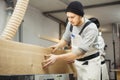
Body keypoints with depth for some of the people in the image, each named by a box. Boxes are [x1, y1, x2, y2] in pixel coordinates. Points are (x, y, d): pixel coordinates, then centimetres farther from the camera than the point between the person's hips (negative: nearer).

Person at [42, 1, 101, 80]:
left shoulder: (91, 28, -27)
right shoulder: (70, 24, -6)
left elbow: (80, 52, -33)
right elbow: (65, 39, 13)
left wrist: (57, 57, -38)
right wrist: (57, 46, -9)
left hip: (91, 62, -6)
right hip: (78, 61, 6)